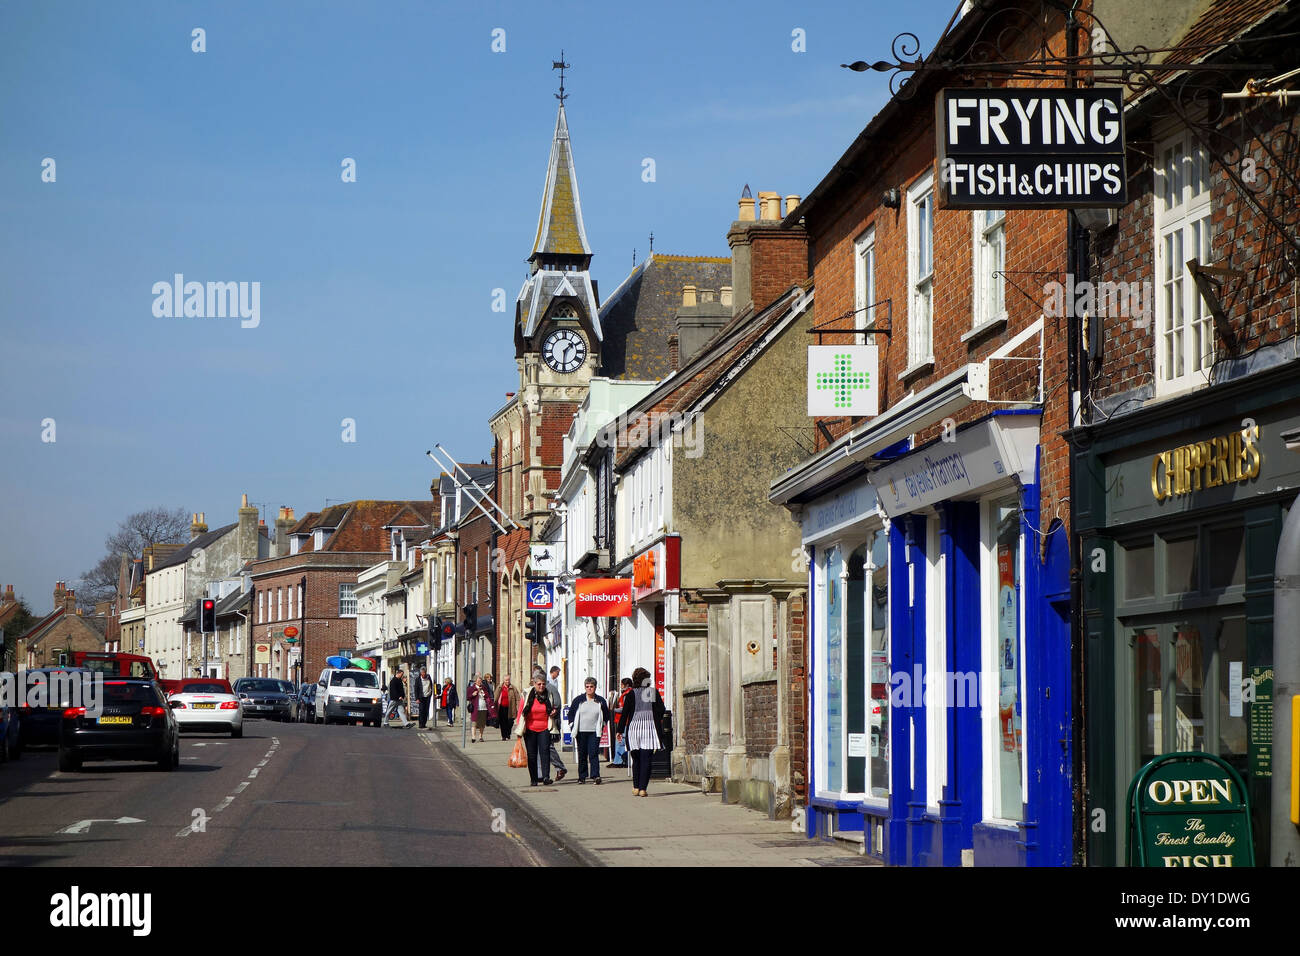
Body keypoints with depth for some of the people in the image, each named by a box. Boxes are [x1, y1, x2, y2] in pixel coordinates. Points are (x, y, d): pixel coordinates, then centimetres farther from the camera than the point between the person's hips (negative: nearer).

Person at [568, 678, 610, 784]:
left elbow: (606, 715, 16)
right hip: (581, 732, 1)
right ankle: (582, 777, 12)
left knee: (593, 754, -12)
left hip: (594, 732, -1)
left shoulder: (600, 701, 4)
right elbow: (571, 713, 11)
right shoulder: (578, 700, 4)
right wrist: (573, 726, 5)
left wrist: (602, 724, 7)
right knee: (582, 755, 5)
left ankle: (595, 775, -14)